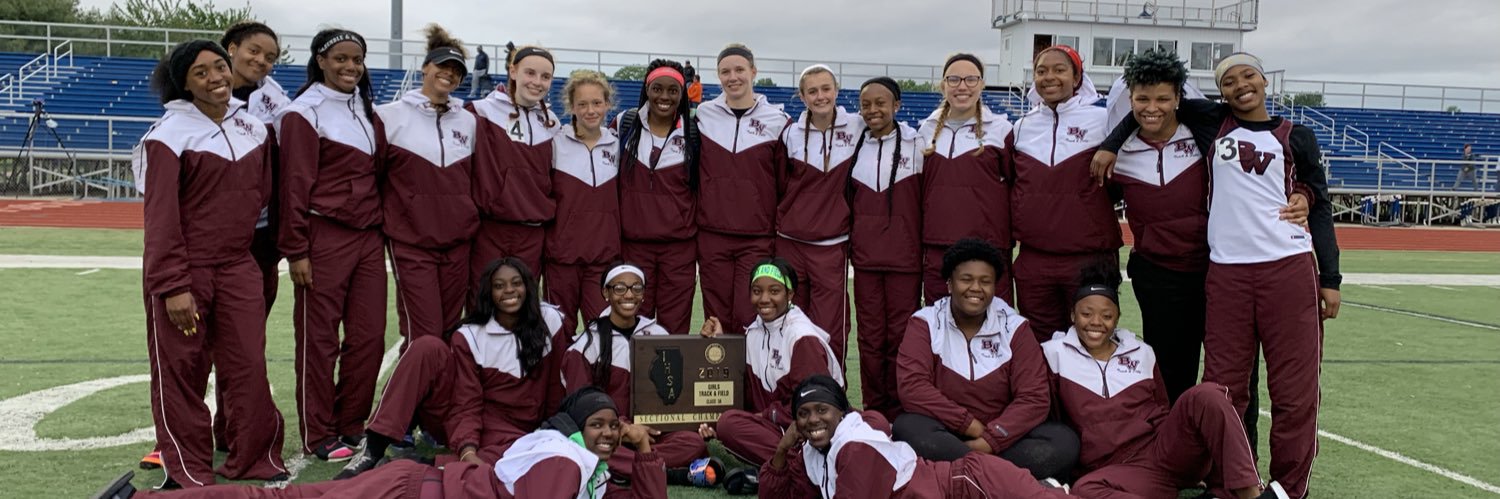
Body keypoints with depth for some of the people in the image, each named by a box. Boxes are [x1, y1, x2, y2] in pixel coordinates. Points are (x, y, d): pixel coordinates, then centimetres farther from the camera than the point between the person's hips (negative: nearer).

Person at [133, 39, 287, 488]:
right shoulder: (170, 134, -8)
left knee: (250, 367, 3)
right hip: (185, 270, -4)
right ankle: (188, 473, 16)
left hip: (238, 266, 5)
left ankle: (256, 459, 16)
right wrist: (173, 286, -16)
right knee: (181, 373, 3)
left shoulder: (254, 128, 9)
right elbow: (160, 216, -12)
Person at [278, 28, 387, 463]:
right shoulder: (305, 112, -5)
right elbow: (295, 186, -9)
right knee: (319, 338, 2)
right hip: (325, 237, -6)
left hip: (369, 237, 6)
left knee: (369, 335, 5)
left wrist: (385, 228, 14)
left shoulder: (367, 110, 14)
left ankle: (351, 424, 20)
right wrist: (296, 250, -12)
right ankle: (318, 435, 12)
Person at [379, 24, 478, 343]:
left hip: (458, 241, 4)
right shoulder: (390, 116, 1)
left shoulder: (468, 121, 13)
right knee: (424, 339, -10)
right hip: (411, 241, -4)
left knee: (449, 334, 7)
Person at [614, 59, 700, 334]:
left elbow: (703, 187, 9)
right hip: (633, 242, 1)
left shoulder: (694, 132, 2)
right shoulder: (624, 125, 3)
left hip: (680, 245, 0)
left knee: (674, 328, 0)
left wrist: (702, 239, 5)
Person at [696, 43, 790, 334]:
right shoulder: (703, 116, 7)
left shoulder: (776, 121, 3)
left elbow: (786, 183, 5)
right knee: (717, 320, 4)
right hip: (712, 236, 2)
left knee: (749, 319, -7)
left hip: (758, 238, -2)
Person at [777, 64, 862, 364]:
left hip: (833, 244, -2)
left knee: (830, 331, -5)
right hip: (790, 242, 2)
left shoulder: (858, 128, 0)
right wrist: (779, 222, 8)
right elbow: (778, 184, 12)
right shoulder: (790, 134, 5)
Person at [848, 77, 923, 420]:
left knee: (901, 337, 0)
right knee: (870, 338, 6)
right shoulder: (854, 147, 9)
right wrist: (848, 243, 13)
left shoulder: (917, 146, 1)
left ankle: (898, 415, 10)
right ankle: (873, 414, 15)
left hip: (905, 258, -3)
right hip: (865, 258, 3)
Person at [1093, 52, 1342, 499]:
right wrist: (1110, 144, 10)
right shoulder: (1212, 123, 12)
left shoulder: (1296, 138, 11)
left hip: (1290, 269, 0)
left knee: (1295, 390, -1)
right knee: (1224, 388, 1)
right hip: (1226, 273, 1)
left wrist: (1330, 279, 4)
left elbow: (1319, 208, 10)